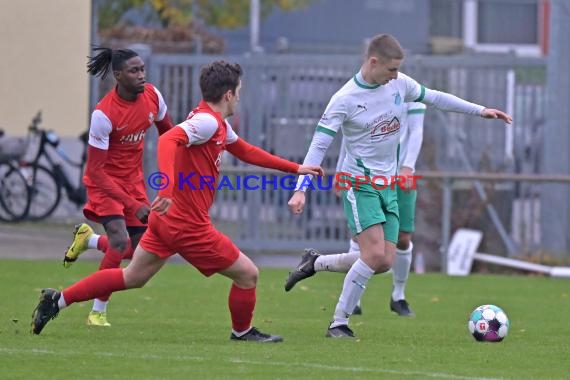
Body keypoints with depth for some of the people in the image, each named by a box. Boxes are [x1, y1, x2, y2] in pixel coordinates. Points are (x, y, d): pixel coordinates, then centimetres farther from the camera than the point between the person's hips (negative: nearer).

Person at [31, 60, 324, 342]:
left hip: (166, 218, 10)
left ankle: (58, 299, 12)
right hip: (187, 225, -10)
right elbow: (169, 140, -34)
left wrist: (296, 168, 32)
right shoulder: (206, 121, -18)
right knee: (247, 274, 3)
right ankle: (242, 332, 24)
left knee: (132, 277, 16)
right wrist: (168, 189, -47)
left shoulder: (218, 125, 14)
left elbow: (246, 151, 29)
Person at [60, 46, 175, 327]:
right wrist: (133, 205, -30)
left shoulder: (152, 96, -9)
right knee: (120, 243, -22)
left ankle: (87, 239, 34)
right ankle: (98, 312, -8)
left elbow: (167, 134, 12)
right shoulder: (104, 114, -26)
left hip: (133, 180, 6)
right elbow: (95, 169, -24)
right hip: (105, 181, -6)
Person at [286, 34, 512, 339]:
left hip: (389, 185, 7)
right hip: (360, 185, -7)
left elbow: (433, 97, 17)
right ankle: (338, 323, -10)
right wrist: (301, 190, -21)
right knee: (375, 254, -21)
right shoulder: (345, 100, -15)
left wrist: (480, 110, 17)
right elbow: (319, 145, -14)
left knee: (385, 262, -2)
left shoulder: (399, 84, 0)